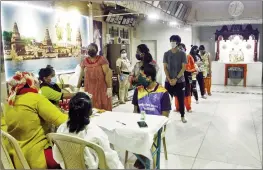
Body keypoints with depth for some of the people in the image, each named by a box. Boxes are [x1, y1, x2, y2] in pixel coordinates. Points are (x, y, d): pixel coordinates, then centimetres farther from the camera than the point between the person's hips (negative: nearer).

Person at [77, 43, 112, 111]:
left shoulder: (102, 59, -6)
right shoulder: (84, 61, 7)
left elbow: (108, 73, -11)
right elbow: (81, 75, 12)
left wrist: (109, 88, -17)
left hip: (101, 88, -3)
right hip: (89, 89, 4)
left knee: (103, 108, 0)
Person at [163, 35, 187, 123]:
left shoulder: (182, 54, -3)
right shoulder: (166, 54, 2)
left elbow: (183, 68, -6)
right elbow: (165, 68, 1)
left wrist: (176, 79, -13)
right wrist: (169, 79, -9)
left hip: (180, 81, -1)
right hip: (168, 81, 1)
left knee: (181, 99, 7)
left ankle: (182, 116, 22)